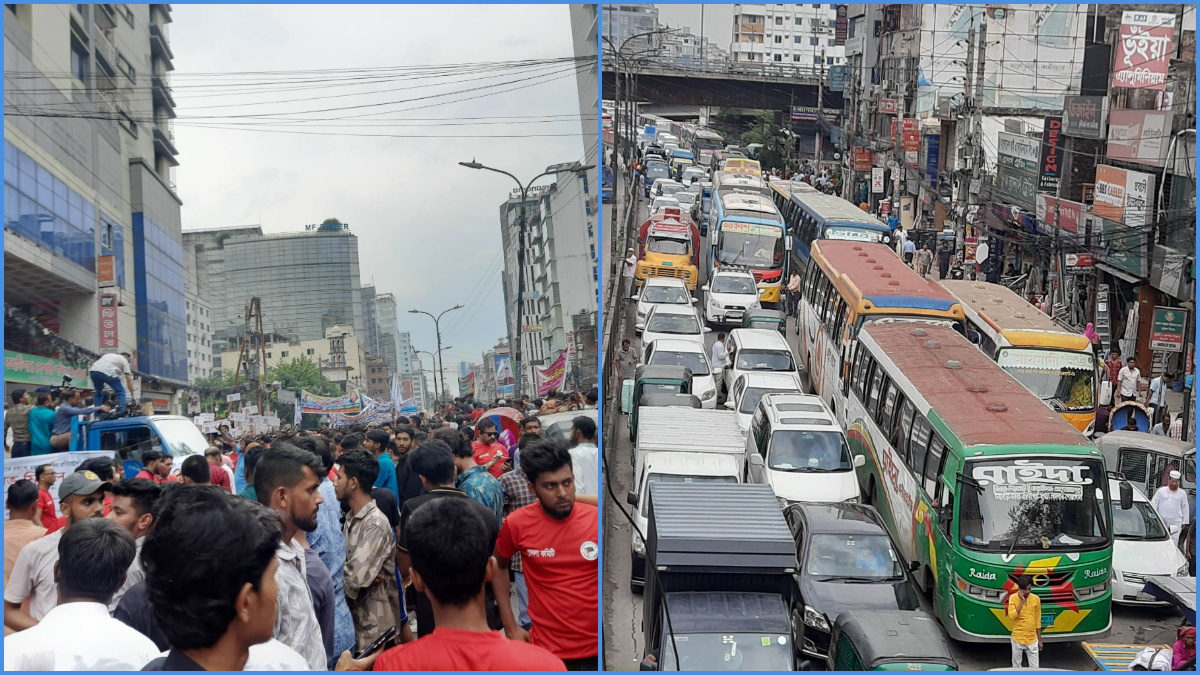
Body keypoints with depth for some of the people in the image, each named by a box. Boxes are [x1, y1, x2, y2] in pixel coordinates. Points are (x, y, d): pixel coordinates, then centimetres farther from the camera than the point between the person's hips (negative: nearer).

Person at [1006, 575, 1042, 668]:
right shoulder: (1013, 598, -7)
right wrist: (1022, 601, -21)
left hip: (1032, 640, 1)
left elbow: (1038, 621, 6)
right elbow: (1012, 616, -18)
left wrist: (1039, 640, 8)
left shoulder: (1036, 599, -1)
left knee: (1034, 667, 3)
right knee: (1016, 666, 9)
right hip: (1017, 639, -1)